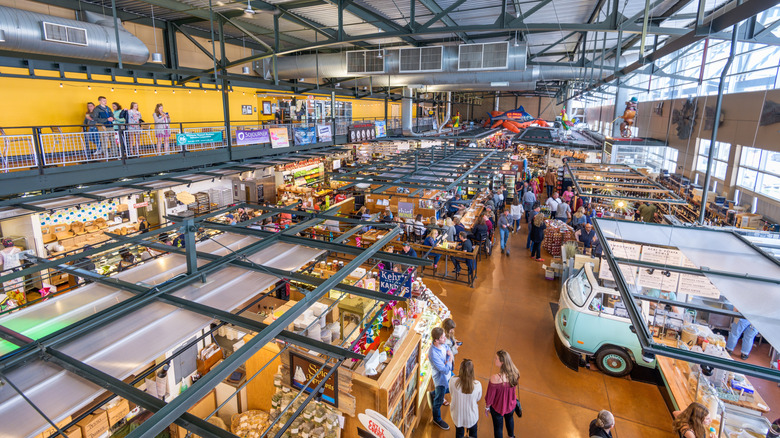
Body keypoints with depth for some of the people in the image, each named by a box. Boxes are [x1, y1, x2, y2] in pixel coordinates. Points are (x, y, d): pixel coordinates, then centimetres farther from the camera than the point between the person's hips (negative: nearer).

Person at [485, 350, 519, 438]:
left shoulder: (495, 378, -38)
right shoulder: (515, 373, -24)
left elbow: (490, 395, -22)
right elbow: (514, 387, -2)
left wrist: (487, 407, -6)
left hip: (498, 408, -5)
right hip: (511, 405, 5)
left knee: (498, 427, 23)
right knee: (510, 419, 36)